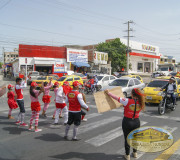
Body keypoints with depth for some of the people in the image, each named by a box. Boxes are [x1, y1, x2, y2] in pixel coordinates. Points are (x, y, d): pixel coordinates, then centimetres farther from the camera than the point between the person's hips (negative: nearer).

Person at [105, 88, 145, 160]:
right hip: (136, 122, 4)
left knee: (127, 138, 12)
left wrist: (108, 93, -1)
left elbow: (117, 98, -14)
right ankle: (135, 153, 39)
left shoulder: (127, 101, -21)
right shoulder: (141, 103, -9)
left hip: (127, 121, -3)